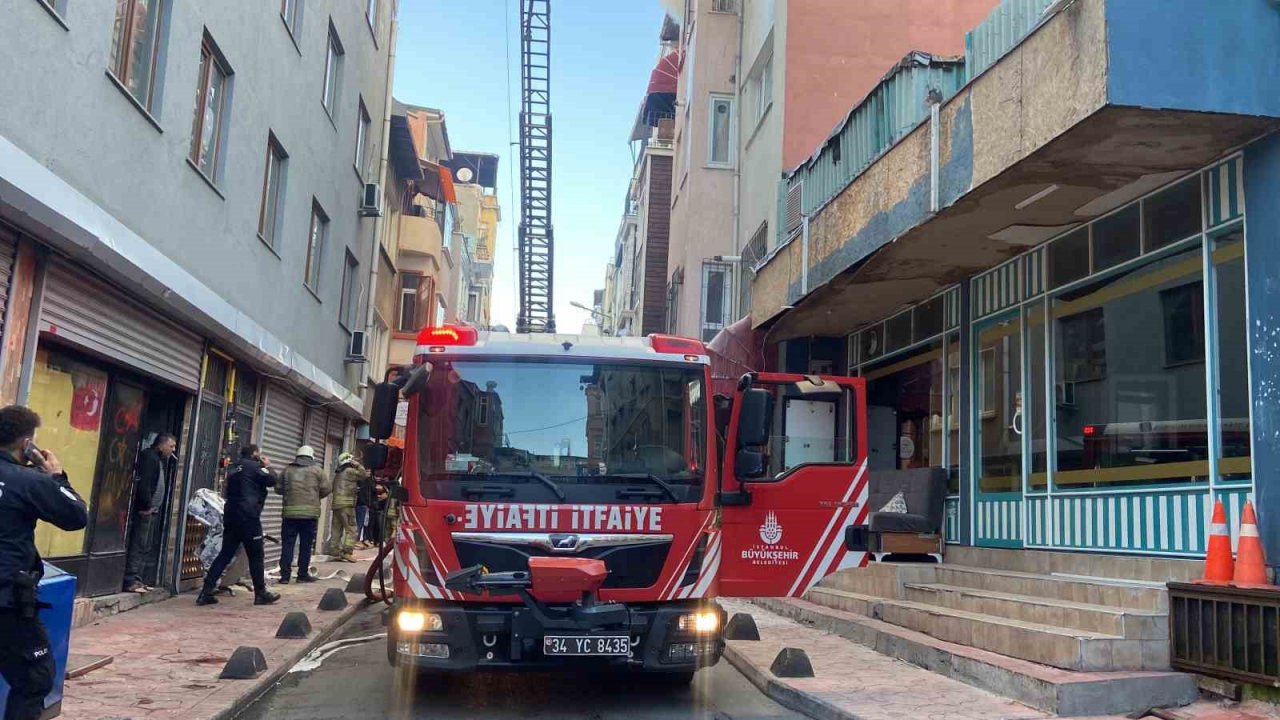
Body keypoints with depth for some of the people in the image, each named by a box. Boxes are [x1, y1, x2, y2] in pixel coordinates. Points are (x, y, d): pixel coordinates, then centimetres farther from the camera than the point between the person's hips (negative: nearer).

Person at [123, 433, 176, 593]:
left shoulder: (159, 459, 19)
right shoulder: (149, 457, -11)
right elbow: (143, 483, -21)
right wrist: (146, 505, -19)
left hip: (151, 510, 10)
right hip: (145, 510, -10)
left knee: (146, 548, 12)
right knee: (137, 546, -9)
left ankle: (136, 579, 16)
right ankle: (130, 581, -8)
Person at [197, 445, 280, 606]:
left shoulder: (234, 468, 19)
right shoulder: (254, 466, -5)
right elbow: (271, 480, -6)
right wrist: (268, 466, 12)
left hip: (231, 517, 8)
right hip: (248, 517, -8)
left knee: (225, 555, 7)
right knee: (256, 556, 2)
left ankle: (205, 593, 2)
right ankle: (261, 593, 9)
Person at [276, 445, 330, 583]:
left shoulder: (288, 470, 11)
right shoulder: (316, 469, 4)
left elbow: (278, 488, 14)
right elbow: (327, 488, 0)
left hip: (290, 512, 2)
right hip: (310, 512, -2)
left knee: (287, 543, 5)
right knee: (306, 545, 5)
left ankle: (285, 574, 2)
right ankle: (303, 574, 7)